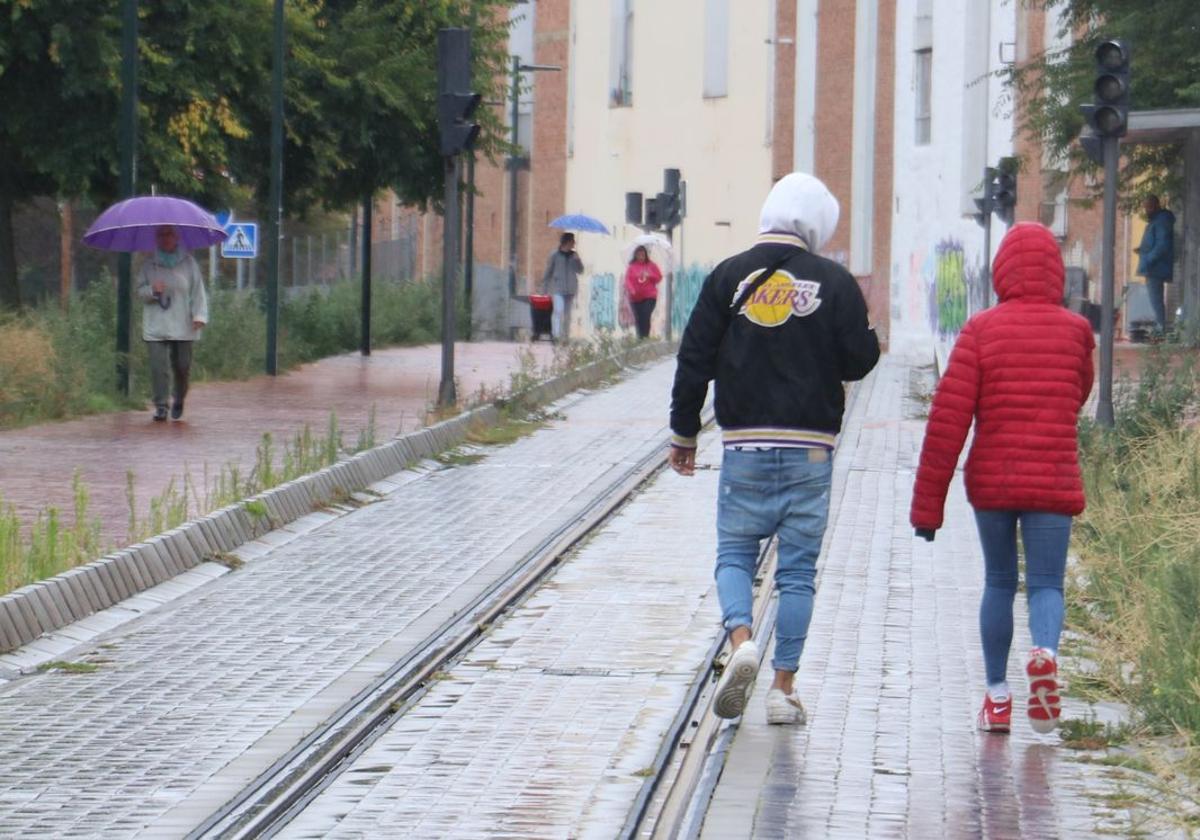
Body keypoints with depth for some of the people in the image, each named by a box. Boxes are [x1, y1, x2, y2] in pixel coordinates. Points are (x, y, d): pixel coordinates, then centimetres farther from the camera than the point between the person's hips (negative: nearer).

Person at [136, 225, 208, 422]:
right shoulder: (149, 264, 7)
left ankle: (179, 400, 28)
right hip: (156, 325, 0)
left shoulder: (188, 263, 4)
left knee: (182, 365, 3)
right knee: (158, 366, -8)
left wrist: (199, 315, -9)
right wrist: (152, 291, -13)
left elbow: (198, 291, 3)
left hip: (182, 325, 0)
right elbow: (140, 290, 10)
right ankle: (160, 406, -3)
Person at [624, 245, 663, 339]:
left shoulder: (651, 265, 6)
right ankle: (640, 338, 6)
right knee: (639, 320, 0)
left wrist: (649, 276, -11)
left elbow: (659, 277, 8)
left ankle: (646, 337, -17)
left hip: (649, 297, -1)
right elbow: (628, 280, -6)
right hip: (636, 298, 1)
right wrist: (631, 289, -23)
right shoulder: (631, 267, 3)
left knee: (646, 317, -17)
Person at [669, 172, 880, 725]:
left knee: (734, 553, 11)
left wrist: (683, 433, 10)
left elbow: (694, 360, 1)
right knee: (798, 570, 7)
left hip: (745, 446, 0)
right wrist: (866, 335, 22)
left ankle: (741, 639, -17)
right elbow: (859, 361, -1)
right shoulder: (834, 283, -2)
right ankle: (783, 687, 6)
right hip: (810, 449, 0)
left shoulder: (729, 277, 1)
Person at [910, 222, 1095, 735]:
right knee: (1045, 584, 5)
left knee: (998, 583, 16)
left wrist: (927, 501, -5)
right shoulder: (1075, 331, -1)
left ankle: (997, 694, 17)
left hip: (991, 481, 0)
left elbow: (948, 418, -9)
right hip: (1053, 482, 0)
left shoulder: (982, 330, -6)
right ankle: (1045, 652, -27)